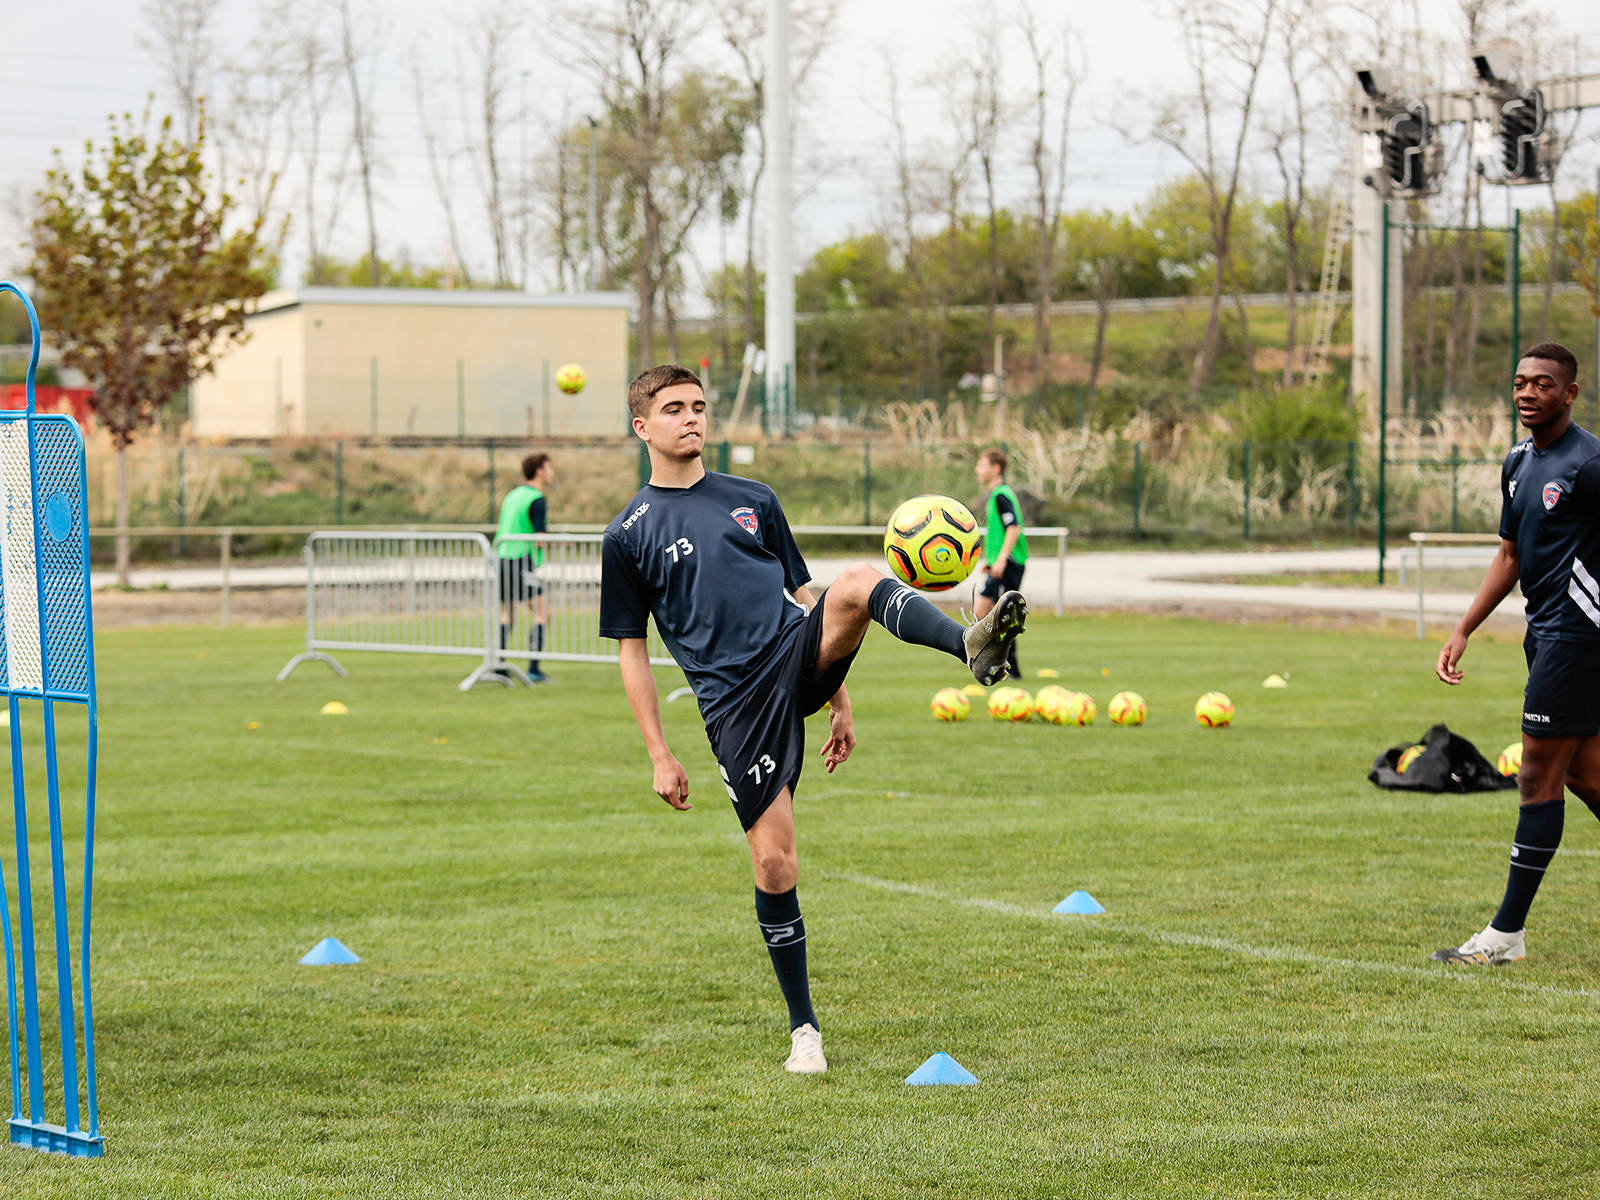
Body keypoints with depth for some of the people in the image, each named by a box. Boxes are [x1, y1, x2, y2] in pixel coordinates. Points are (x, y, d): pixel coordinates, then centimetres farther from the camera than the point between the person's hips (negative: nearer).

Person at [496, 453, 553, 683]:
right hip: (522, 561, -8)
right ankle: (533, 669, -10)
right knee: (542, 614, -3)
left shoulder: (513, 494, 16)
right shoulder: (536, 499, -9)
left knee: (506, 615, 17)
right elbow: (539, 537, -15)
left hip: (502, 560, 8)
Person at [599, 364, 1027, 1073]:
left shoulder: (752, 500, 16)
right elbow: (631, 651, 8)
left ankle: (972, 647, -57)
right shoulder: (629, 536, 6)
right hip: (736, 702, -2)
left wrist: (839, 700, 17)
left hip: (796, 654, 2)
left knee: (857, 583, -29)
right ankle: (804, 1029, 8)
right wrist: (659, 755, 1)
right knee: (773, 864, -6)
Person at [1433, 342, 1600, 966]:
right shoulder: (1519, 462, 14)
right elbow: (1510, 555, 22)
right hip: (1544, 631, 9)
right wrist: (1463, 631, 19)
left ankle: (1507, 933, -2)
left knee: (1540, 778, -6)